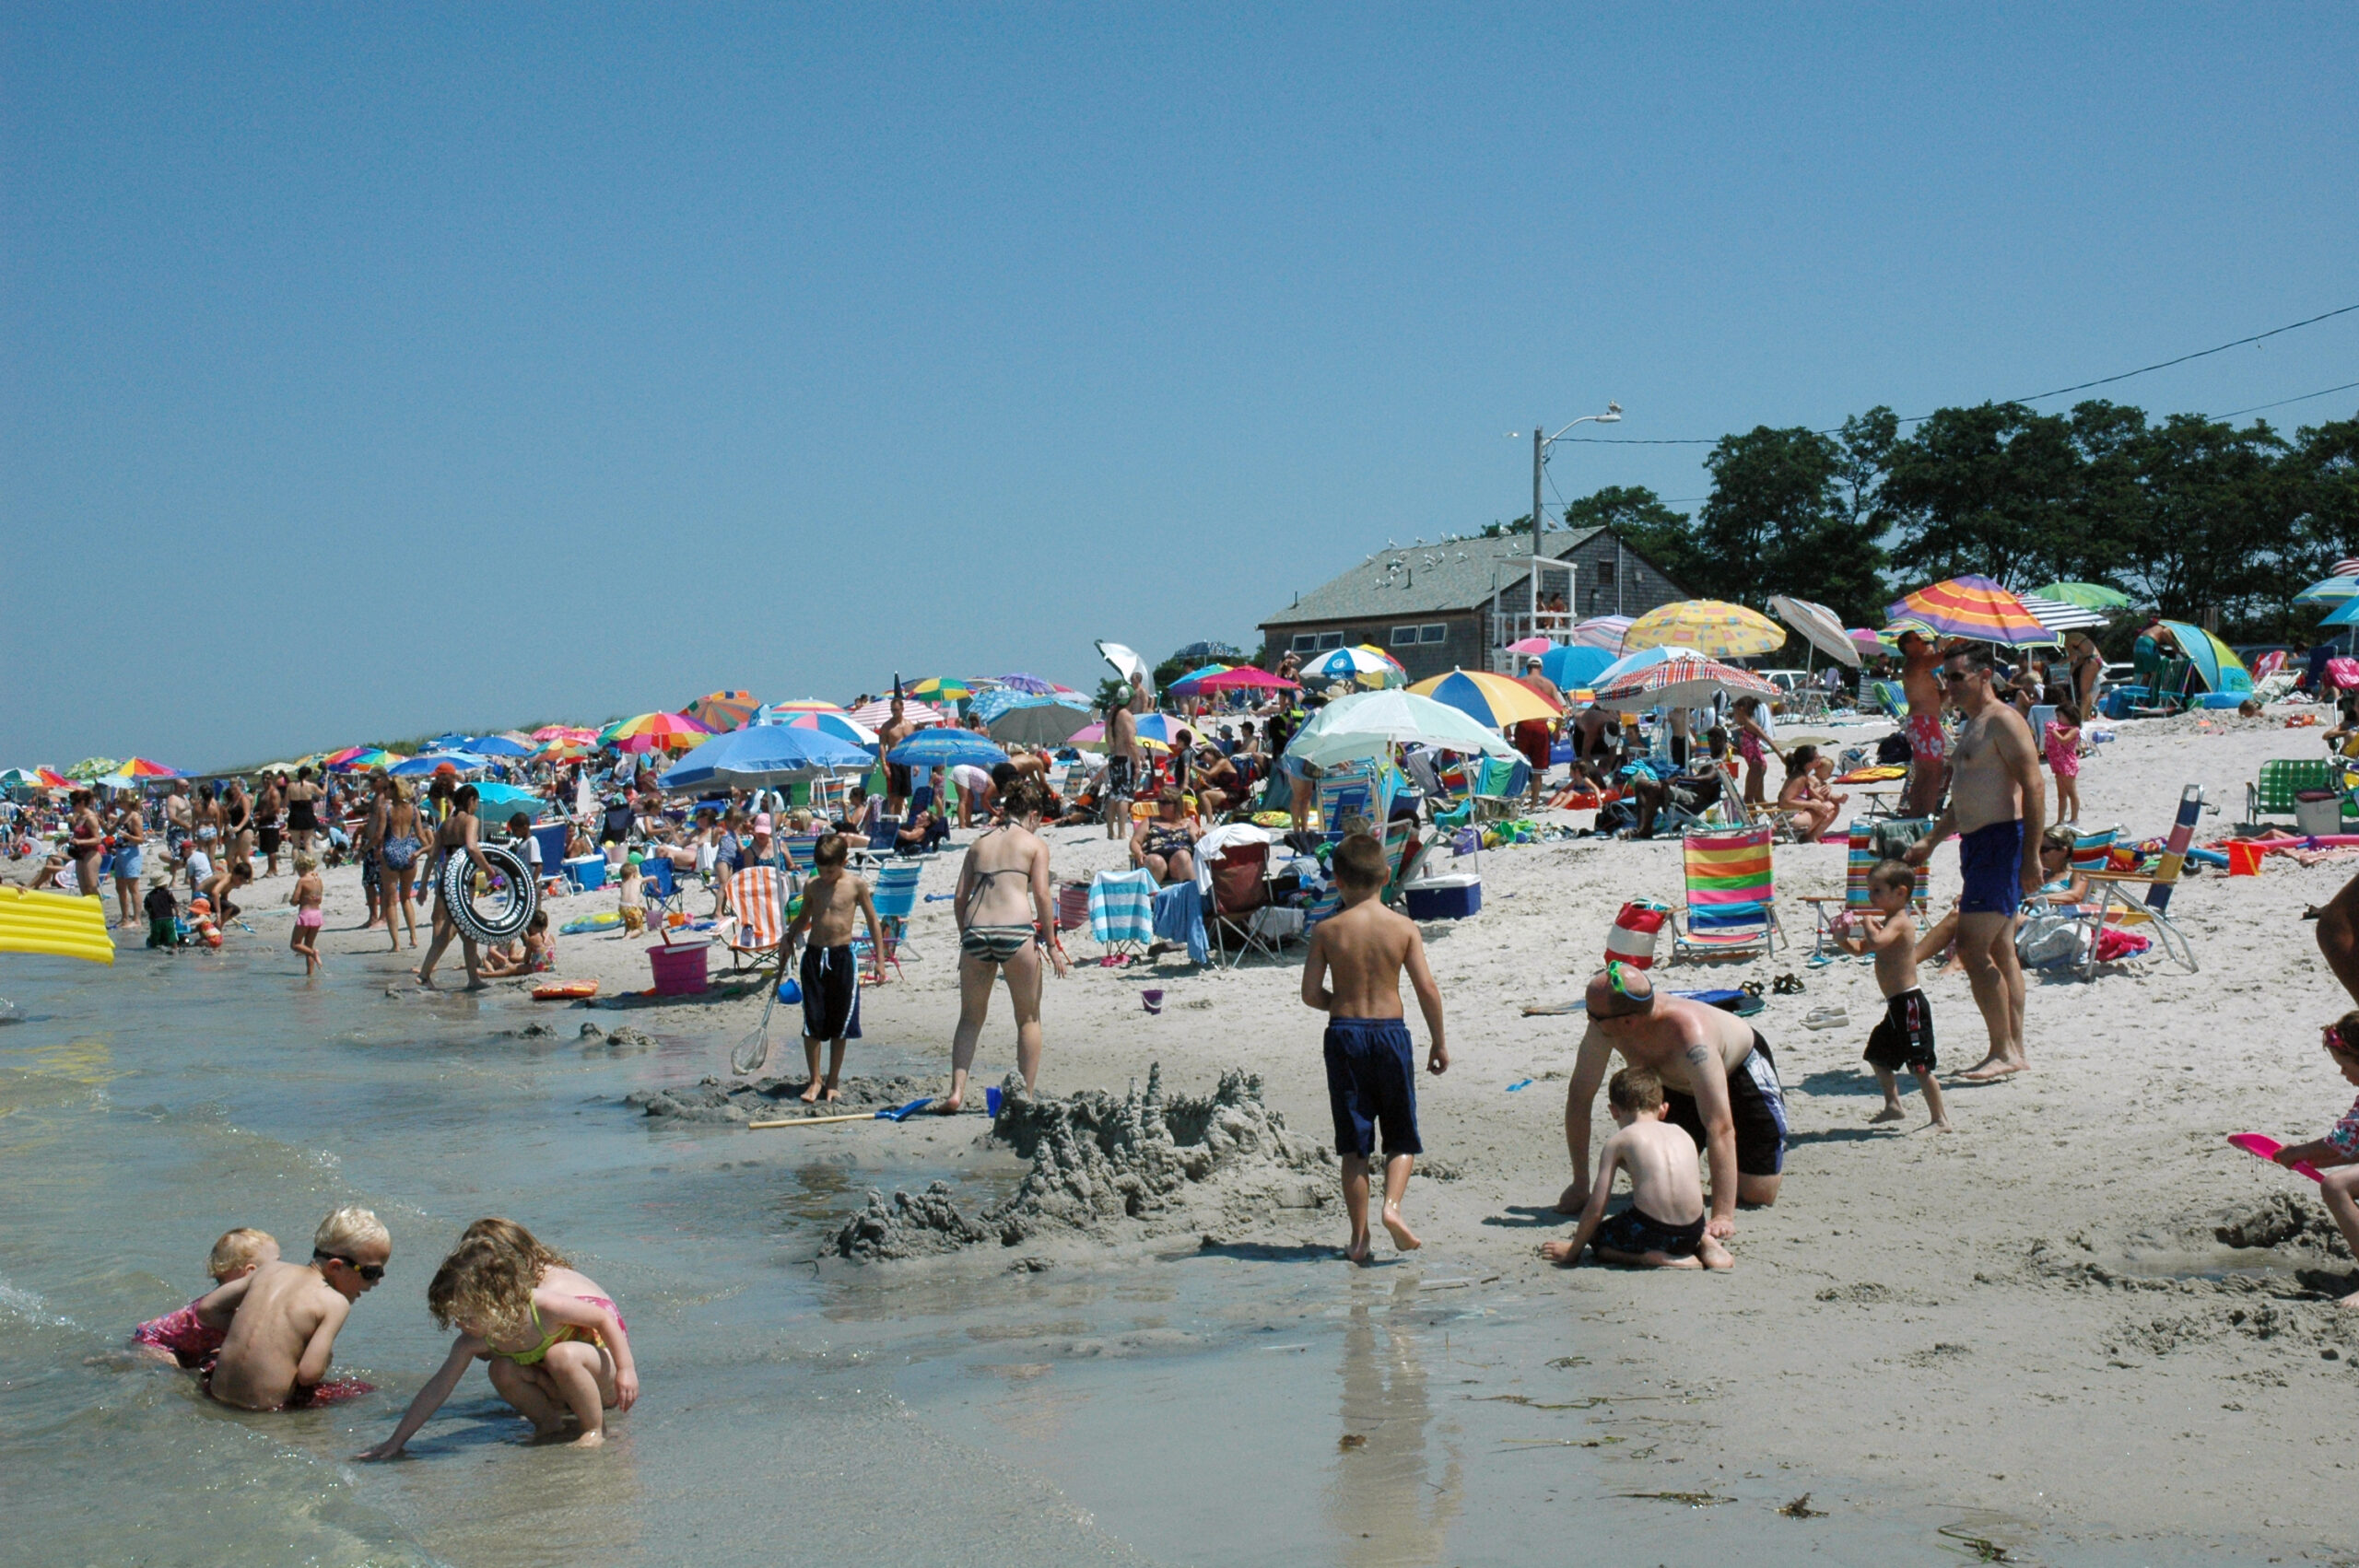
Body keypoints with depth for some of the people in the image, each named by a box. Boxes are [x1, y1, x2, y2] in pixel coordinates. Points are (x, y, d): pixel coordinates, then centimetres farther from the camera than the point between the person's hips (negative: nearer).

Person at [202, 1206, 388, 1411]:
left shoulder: (270, 1270, 8)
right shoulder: (336, 1303, -11)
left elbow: (206, 1309, 12)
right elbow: (308, 1373, -20)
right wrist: (326, 1357, 1)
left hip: (218, 1393, 7)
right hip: (268, 1405, -7)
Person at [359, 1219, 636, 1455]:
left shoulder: (543, 1305, -30)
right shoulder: (473, 1341, -14)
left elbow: (604, 1318, -21)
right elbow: (437, 1389, -10)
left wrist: (626, 1369, -22)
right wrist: (396, 1441, -10)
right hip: (563, 1386, 5)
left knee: (561, 1356, -36)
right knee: (501, 1372, -19)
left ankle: (595, 1429, -15)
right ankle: (549, 1421, 4)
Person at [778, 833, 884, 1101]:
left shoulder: (856, 885, -4)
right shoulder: (812, 886, 5)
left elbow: (872, 922, 3)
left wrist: (880, 959, 2)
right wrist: (788, 938, 5)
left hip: (843, 957, -2)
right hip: (814, 955, 2)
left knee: (839, 1026, 5)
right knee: (812, 1023, 0)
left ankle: (832, 1082, 16)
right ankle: (814, 1081, 11)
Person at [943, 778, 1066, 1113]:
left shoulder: (980, 843, 18)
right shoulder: (1034, 844, 7)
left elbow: (960, 897, 13)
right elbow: (1041, 895, -3)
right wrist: (1052, 944, 1)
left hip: (975, 931, 3)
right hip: (1015, 931, -3)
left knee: (970, 1018, 14)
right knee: (1028, 1018, 11)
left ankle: (956, 1092, 2)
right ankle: (1027, 1095, 10)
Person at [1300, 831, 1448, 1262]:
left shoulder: (1327, 930, -4)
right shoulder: (1403, 927, -3)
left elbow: (1310, 994, -4)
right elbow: (1427, 989, -5)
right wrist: (1439, 1041, 6)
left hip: (1344, 1033, 1)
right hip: (1391, 1030, 0)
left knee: (1353, 1143, 8)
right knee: (1402, 1136, 12)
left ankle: (1359, 1236, 8)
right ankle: (1392, 1203, -12)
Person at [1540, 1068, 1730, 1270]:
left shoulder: (1617, 1142, 6)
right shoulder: (1683, 1135, 20)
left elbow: (1595, 1209, 3)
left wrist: (1573, 1250, 16)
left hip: (1649, 1230, -5)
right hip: (1693, 1232, 5)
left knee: (1596, 1236, 19)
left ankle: (1647, 1257, -6)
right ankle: (1704, 1244, 10)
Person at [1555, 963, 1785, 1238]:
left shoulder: (1690, 1035, -46)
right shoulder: (1603, 1024, -30)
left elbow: (1720, 1127, -47)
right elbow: (1580, 1095, -18)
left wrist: (1723, 1216, -49)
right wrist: (1580, 1185, -16)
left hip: (1741, 1071, -5)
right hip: (1679, 1085, 5)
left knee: (1758, 1196, -6)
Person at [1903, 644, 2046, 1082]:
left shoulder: (2003, 721, -11)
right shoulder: (1971, 726, 20)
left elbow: (2033, 788, -18)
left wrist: (2031, 857, -22)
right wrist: (1929, 842, 23)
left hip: (2002, 841, -10)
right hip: (1977, 844, 10)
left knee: (1972, 947, -14)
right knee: (1999, 951, 11)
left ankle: (2004, 1052, -10)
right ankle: (2014, 1050, 14)